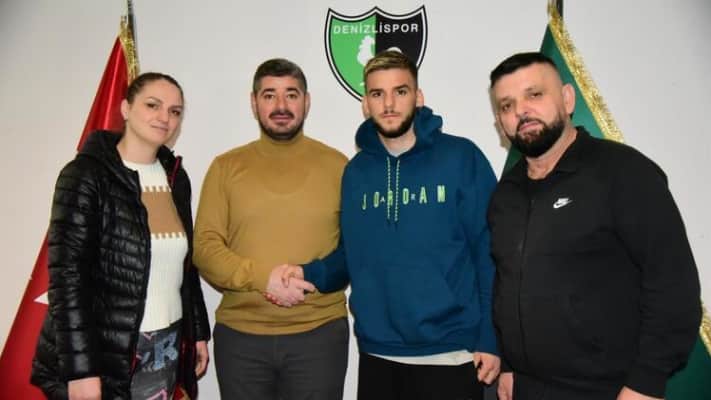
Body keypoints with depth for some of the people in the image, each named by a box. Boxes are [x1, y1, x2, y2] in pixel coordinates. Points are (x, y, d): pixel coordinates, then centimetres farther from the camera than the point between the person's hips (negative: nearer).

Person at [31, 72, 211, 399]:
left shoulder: (175, 177, 6)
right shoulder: (85, 175, -12)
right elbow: (67, 274, -15)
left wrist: (198, 331, 12)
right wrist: (80, 370, -18)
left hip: (166, 348, 6)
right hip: (105, 353, -5)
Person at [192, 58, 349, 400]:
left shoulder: (337, 165, 2)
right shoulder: (226, 166, 3)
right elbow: (205, 246, -2)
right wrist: (262, 277, -17)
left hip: (320, 333, 0)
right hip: (239, 335, 1)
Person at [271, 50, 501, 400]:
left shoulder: (461, 158, -7)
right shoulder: (356, 172, 4)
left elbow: (491, 252, -7)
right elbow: (351, 255, 10)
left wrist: (491, 338, -9)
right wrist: (309, 274, -7)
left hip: (451, 355, -3)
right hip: (376, 357, 4)